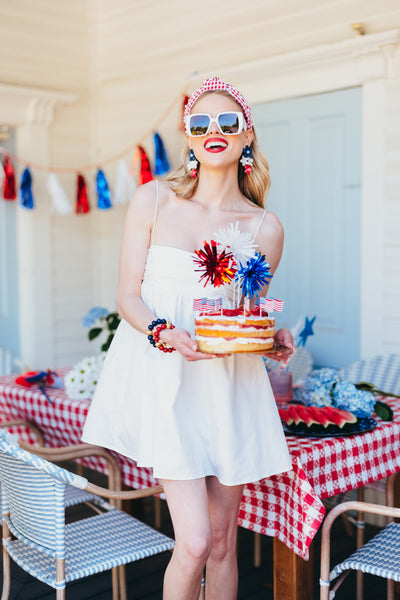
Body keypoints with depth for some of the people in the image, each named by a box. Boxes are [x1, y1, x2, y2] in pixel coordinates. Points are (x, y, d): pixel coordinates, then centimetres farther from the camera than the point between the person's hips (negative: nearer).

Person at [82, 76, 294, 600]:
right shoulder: (154, 200, 1)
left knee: (224, 541, 10)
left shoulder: (265, 228, 4)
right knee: (195, 542, -9)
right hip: (166, 380, -2)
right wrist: (166, 334, -19)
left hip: (231, 385, 3)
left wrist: (275, 338, -8)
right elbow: (128, 295, -1)